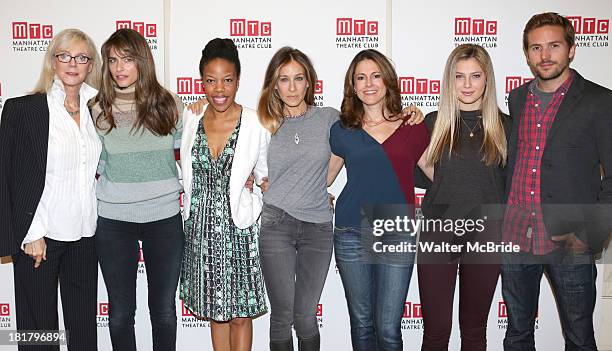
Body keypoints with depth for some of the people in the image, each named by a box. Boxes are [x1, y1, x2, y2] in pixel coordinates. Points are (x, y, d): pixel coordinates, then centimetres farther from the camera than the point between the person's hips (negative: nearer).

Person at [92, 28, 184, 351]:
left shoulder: (169, 105, -1)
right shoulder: (99, 110, -1)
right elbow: (99, 166, 9)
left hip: (164, 216, 0)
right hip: (114, 219, 0)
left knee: (164, 308, 12)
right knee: (120, 310, 10)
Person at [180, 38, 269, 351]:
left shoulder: (256, 125, -9)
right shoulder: (189, 120, -1)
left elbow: (265, 175, 3)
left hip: (239, 226, -3)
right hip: (200, 227, 3)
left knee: (240, 314, 6)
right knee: (216, 311, 15)